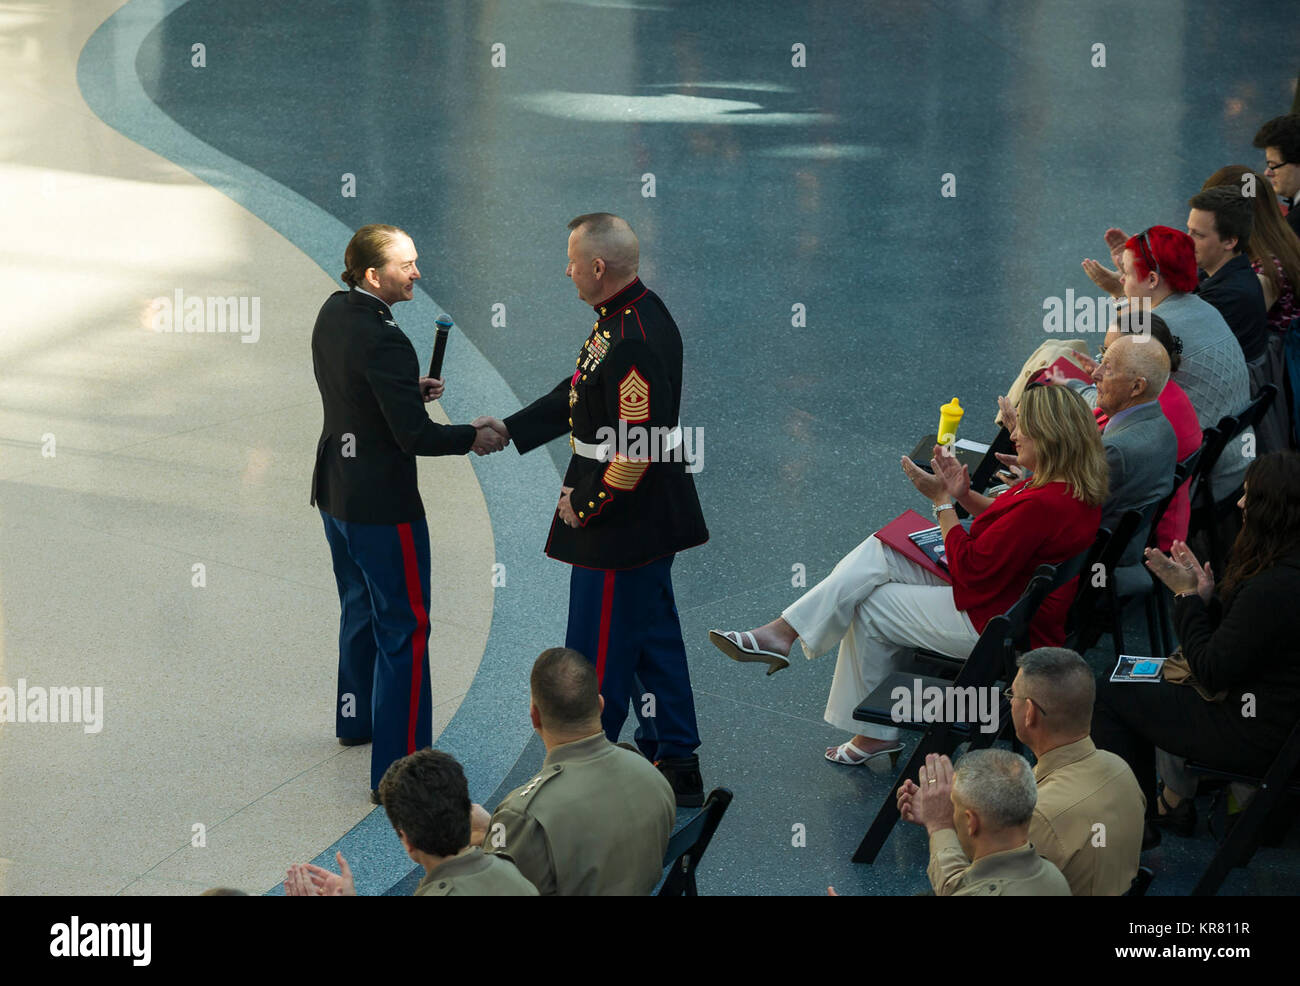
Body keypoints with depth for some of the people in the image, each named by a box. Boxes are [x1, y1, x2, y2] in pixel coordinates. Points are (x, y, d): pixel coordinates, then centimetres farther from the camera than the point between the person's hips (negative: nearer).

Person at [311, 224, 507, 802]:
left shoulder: (333, 313, 2)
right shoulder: (383, 341, -26)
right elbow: (415, 435, -26)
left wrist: (410, 391, 6)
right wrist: (472, 438, -10)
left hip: (335, 490, 10)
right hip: (381, 504, -10)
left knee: (362, 607, 27)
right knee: (404, 629, -3)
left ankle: (356, 718, 45)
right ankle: (397, 769, -3)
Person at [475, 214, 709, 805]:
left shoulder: (635, 343, -27)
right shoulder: (627, 314, 6)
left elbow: (637, 447, -27)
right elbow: (579, 394, 18)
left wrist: (585, 503, -15)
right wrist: (510, 430, 14)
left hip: (622, 526, -11)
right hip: (648, 520, 11)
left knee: (600, 653, 2)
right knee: (652, 638, 18)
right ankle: (676, 767, 28)